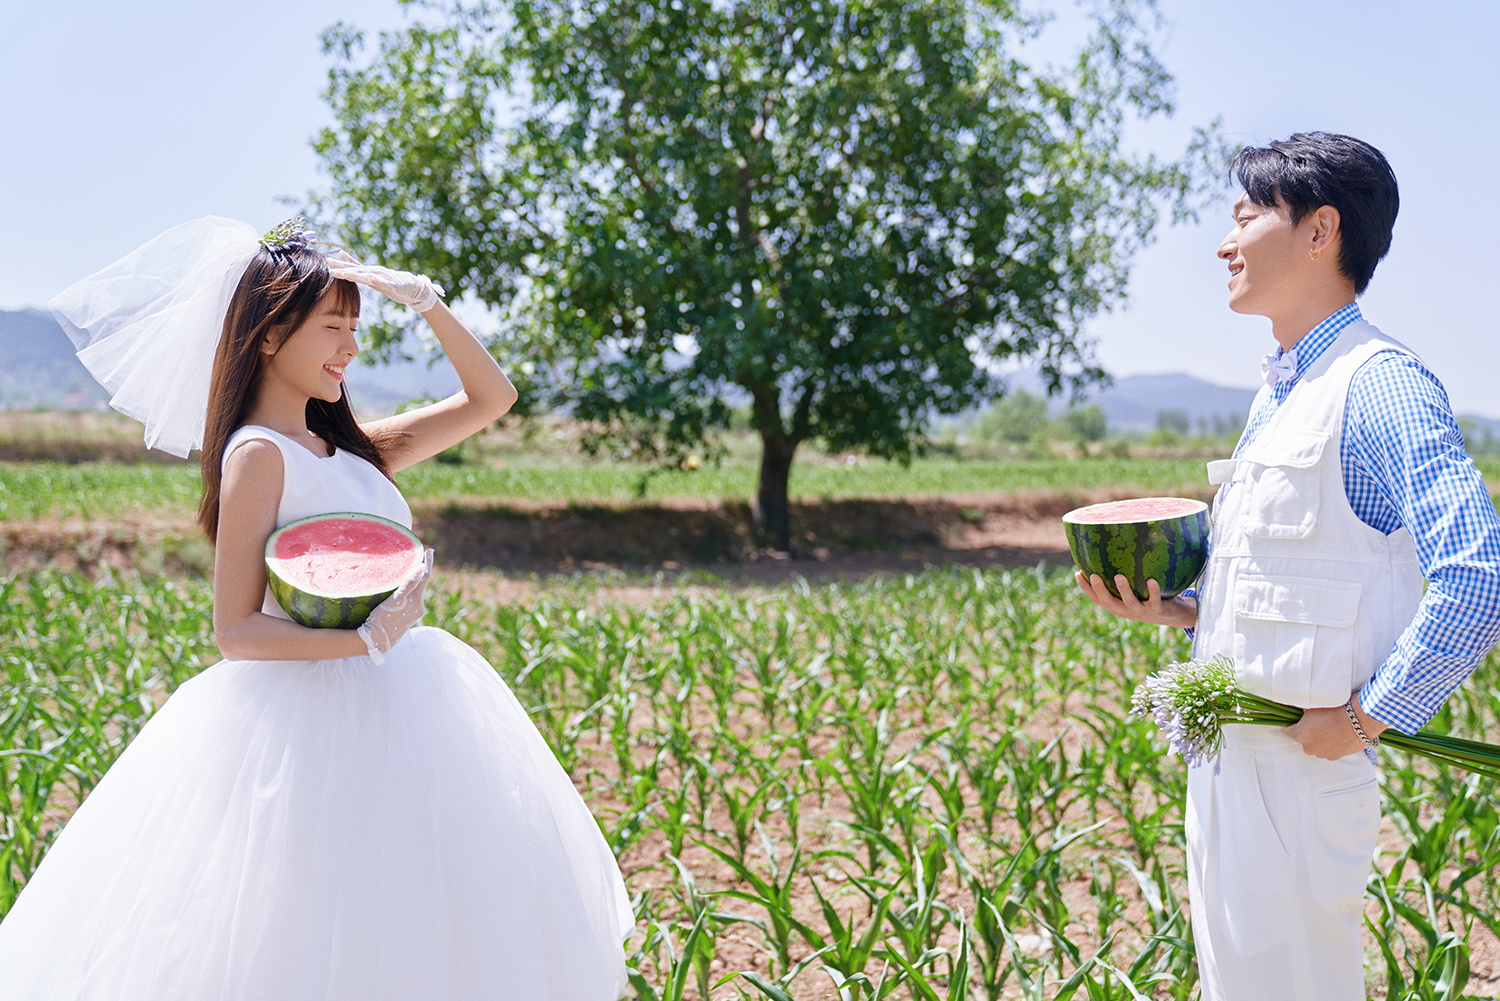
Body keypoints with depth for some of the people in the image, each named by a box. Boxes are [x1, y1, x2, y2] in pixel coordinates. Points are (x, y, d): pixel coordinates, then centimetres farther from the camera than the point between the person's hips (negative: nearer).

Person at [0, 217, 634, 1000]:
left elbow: (492, 397, 15)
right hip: (312, 718, -8)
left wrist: (423, 299, 4)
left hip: (395, 710, 8)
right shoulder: (258, 453, -12)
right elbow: (237, 631, -16)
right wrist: (369, 640, -26)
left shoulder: (347, 448, 9)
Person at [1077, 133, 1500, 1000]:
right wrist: (1179, 609, 7)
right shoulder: (1279, 393, 15)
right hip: (1226, 757, 9)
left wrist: (1366, 716, -19)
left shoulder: (1379, 385, -15)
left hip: (1300, 766, -9)